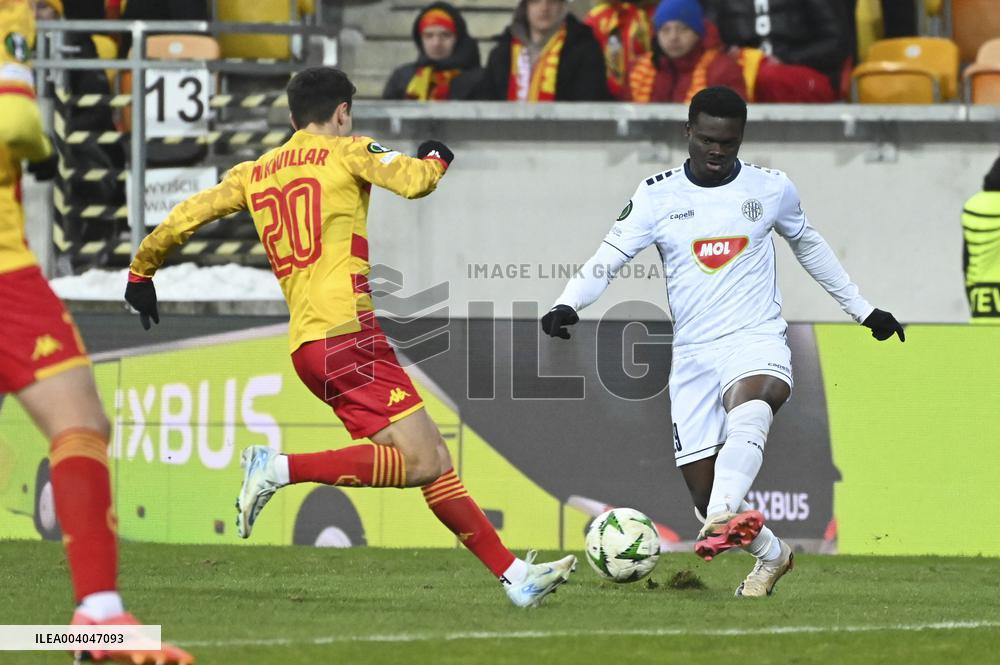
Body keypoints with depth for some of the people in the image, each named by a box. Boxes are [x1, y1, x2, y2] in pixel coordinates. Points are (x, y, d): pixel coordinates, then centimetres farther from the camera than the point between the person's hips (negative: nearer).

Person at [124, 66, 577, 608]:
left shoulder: (253, 173, 18)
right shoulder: (346, 152, 2)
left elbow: (183, 218, 14)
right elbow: (412, 181, -11)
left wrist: (141, 272, 30)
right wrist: (435, 160, 11)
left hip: (307, 349, 8)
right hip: (347, 333, -8)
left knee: (434, 462, 7)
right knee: (419, 460, -14)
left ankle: (513, 574, 3)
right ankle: (282, 469, -20)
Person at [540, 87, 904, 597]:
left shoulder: (772, 189, 5)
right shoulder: (657, 196, 2)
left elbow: (809, 247, 23)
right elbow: (608, 258, -3)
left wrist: (861, 309, 30)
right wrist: (567, 305, -22)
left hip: (757, 341, -2)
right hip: (692, 356, 2)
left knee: (749, 413, -38)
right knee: (703, 490, -1)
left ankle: (724, 519, -59)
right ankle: (771, 555, 27)